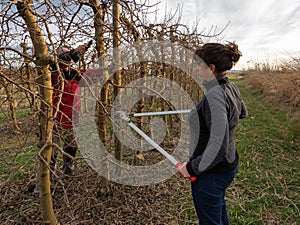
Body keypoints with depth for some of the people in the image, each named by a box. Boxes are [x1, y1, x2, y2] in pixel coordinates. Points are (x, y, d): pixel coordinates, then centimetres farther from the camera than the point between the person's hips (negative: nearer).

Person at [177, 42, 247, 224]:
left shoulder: (214, 95, -29)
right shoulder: (231, 87, -1)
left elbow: (218, 146, -32)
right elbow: (242, 113, 19)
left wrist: (192, 168, -20)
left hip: (211, 173, -9)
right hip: (229, 165, 9)